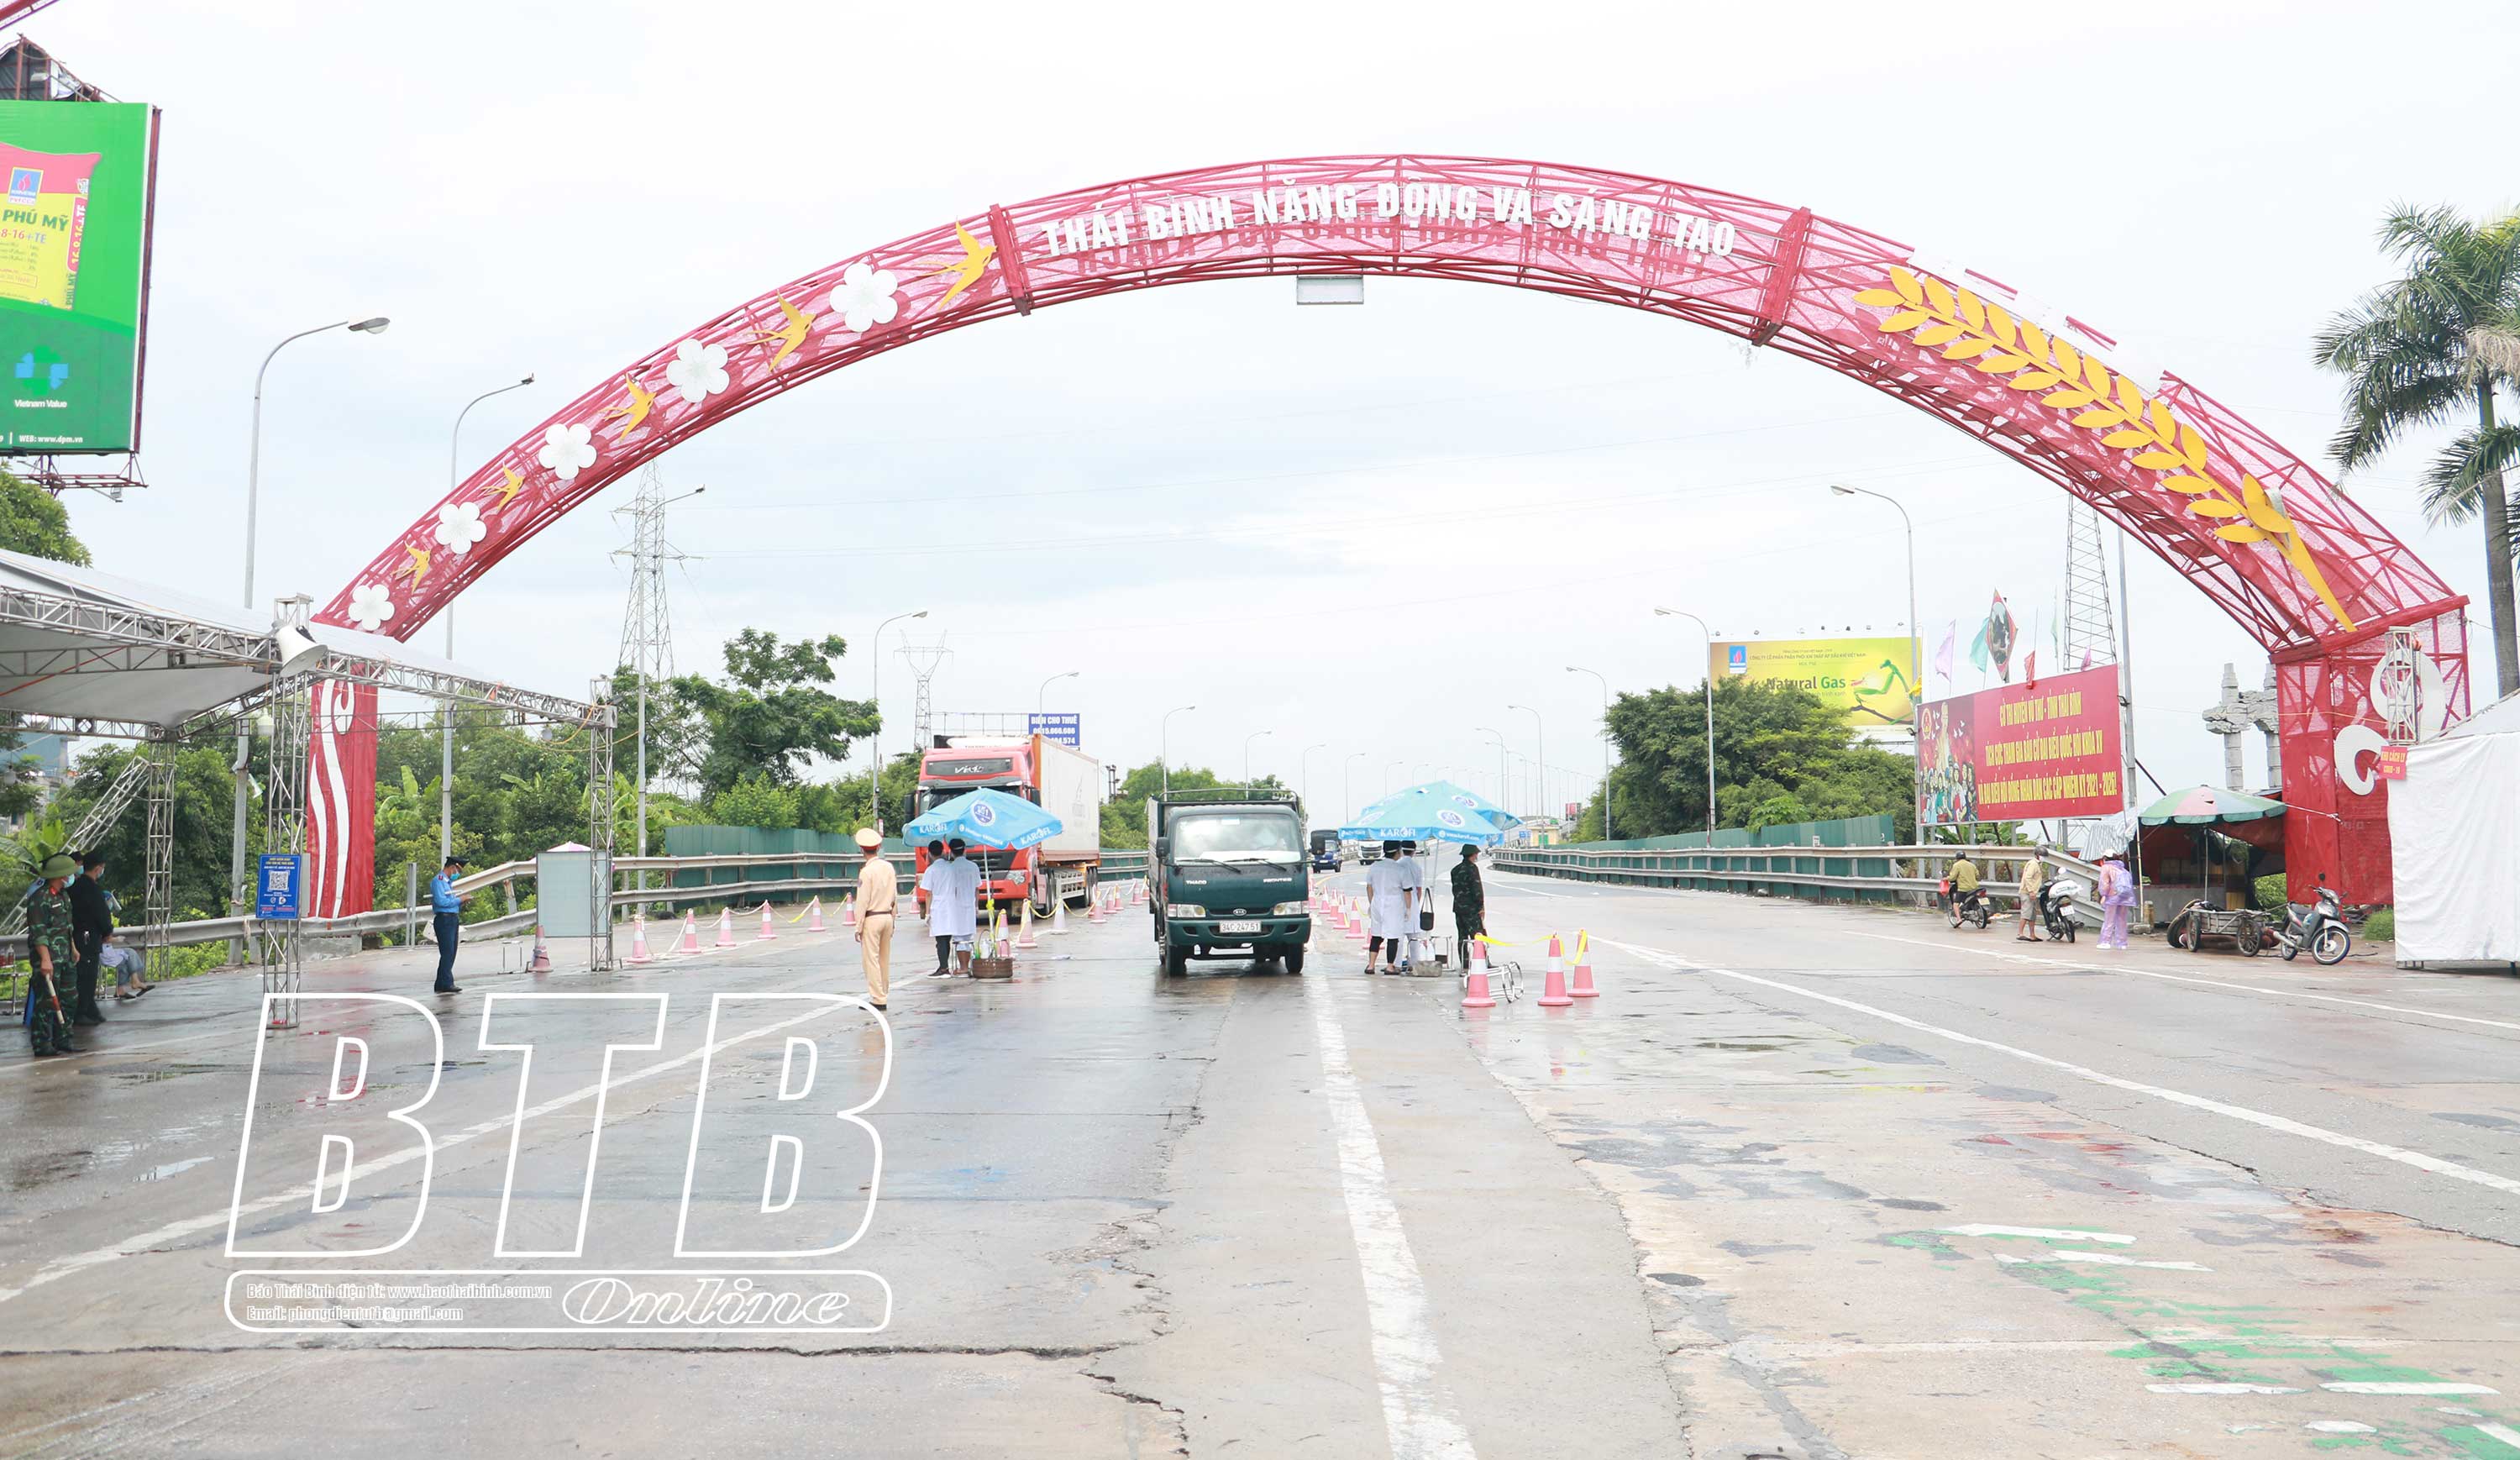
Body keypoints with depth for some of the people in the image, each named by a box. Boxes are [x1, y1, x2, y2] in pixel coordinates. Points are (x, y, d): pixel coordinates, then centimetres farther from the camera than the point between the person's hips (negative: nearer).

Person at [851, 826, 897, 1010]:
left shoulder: (866, 871, -14)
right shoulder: (889, 867, 6)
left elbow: (863, 902, -13)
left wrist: (859, 927, -8)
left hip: (872, 918, -7)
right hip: (887, 916, 7)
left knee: (871, 959, -2)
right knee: (885, 959, 13)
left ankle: (878, 999, -4)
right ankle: (883, 995, 19)